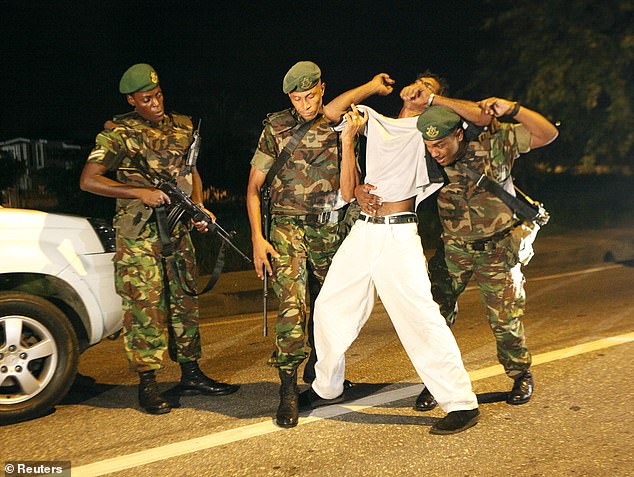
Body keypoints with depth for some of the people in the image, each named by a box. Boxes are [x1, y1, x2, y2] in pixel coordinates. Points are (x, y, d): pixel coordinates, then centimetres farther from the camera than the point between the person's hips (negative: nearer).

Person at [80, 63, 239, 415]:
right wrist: (140, 192, -20)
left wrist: (198, 207, 2)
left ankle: (191, 375, 23)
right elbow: (88, 180, -12)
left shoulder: (182, 126, 11)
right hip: (139, 235, -6)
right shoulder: (119, 133, -7)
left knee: (185, 303, 11)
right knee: (145, 308, -2)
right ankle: (147, 385, 9)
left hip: (178, 230, 6)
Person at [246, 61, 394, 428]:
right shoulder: (277, 127, -1)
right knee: (292, 305, -18)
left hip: (329, 231, 3)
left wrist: (348, 142, -14)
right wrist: (257, 238, -8)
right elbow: (253, 188, 2)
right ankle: (289, 389, -8)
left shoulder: (340, 128, 2)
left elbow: (347, 194, -5)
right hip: (288, 228, -2)